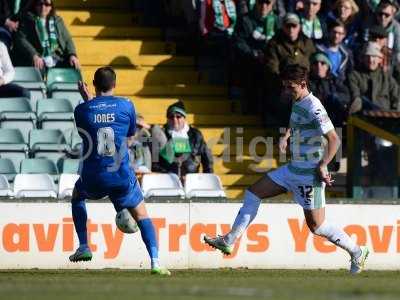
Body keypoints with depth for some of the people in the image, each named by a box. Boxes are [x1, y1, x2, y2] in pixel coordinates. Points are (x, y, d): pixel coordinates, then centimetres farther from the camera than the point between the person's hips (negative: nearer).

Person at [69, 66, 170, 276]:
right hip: (121, 177, -1)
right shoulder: (126, 106, -4)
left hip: (92, 178, 1)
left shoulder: (82, 110, -4)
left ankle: (83, 247, 25)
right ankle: (155, 262, -6)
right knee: (142, 215, 13)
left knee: (77, 195, 34)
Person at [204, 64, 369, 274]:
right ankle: (229, 241, 11)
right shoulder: (297, 102, 9)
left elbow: (334, 139, -22)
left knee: (316, 226, -3)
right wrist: (286, 136, 13)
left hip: (309, 175, -9)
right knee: (253, 192, 8)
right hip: (293, 170, 9)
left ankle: (357, 252, 14)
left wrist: (322, 166, -25)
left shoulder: (313, 108, -19)